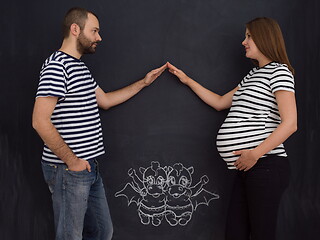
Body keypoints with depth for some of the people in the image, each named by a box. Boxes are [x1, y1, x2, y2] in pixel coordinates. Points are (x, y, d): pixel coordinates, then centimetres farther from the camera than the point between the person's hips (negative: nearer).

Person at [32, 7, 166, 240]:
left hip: (89, 167, 10)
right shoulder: (57, 65, -15)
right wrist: (71, 160, -17)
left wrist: (143, 83, 23)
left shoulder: (81, 67, 16)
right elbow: (40, 121, -22)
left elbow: (105, 100, 26)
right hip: (68, 169, -10)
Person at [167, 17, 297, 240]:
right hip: (248, 168, 9)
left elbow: (290, 123, -14)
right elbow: (219, 102, 32)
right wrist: (188, 80, 29)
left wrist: (256, 153, -20)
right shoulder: (252, 76, 25)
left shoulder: (279, 72, -4)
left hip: (265, 165, -9)